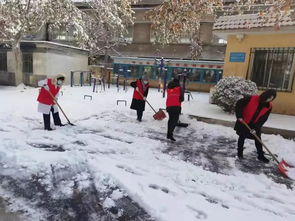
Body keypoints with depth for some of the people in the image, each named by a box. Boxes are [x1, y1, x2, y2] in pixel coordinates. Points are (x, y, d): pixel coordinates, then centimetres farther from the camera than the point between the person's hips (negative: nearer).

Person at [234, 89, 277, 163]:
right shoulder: (252, 99, -23)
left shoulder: (269, 106, -10)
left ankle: (261, 155, 23)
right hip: (243, 123, -3)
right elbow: (239, 104, -18)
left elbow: (263, 119, -8)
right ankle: (240, 152, 27)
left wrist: (256, 128, -16)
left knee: (258, 139, 7)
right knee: (242, 138, 9)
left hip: (255, 125, 3)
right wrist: (239, 116, -21)